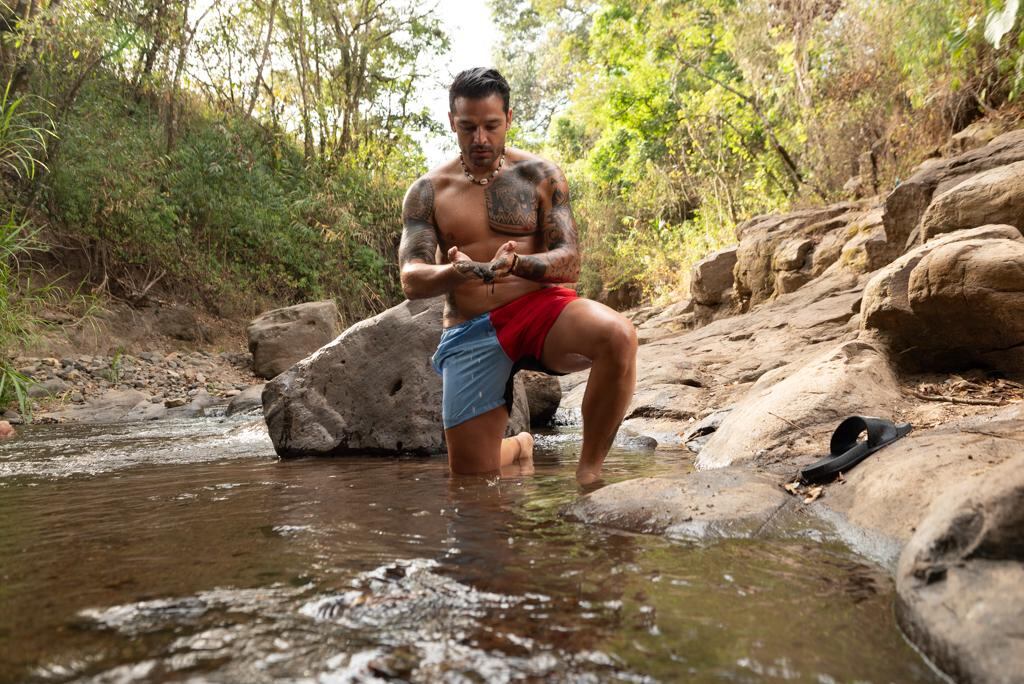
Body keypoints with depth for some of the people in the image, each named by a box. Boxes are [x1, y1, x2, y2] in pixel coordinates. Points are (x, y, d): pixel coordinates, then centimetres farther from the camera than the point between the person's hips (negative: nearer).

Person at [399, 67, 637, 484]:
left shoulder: (541, 176, 5)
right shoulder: (427, 192, 6)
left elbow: (570, 263, -3)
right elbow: (411, 281, -4)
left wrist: (517, 264, -26)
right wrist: (457, 272, -28)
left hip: (539, 309, 0)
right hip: (470, 330, 1)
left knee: (618, 336, -34)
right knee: (471, 475, -1)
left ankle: (589, 472, -15)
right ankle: (519, 447, 36)